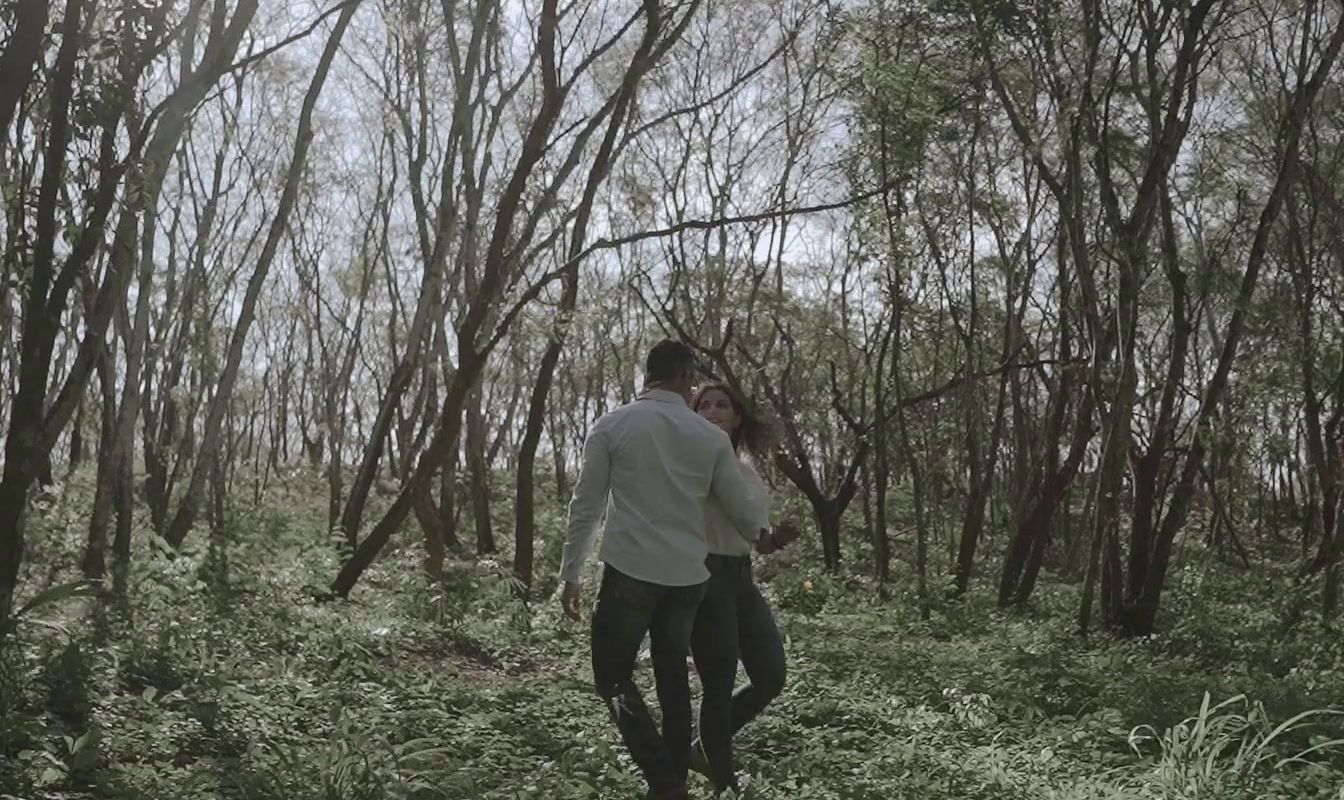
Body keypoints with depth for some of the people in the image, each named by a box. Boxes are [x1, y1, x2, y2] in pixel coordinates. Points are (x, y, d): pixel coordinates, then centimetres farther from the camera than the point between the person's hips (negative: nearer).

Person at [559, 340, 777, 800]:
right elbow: (740, 504, 13)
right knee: (673, 676, 17)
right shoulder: (712, 436, 4)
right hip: (688, 576, 3)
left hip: (629, 572, -3)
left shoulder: (611, 427, -1)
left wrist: (570, 574, 6)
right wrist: (762, 535, 35)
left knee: (613, 677, 5)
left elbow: (585, 506, -1)